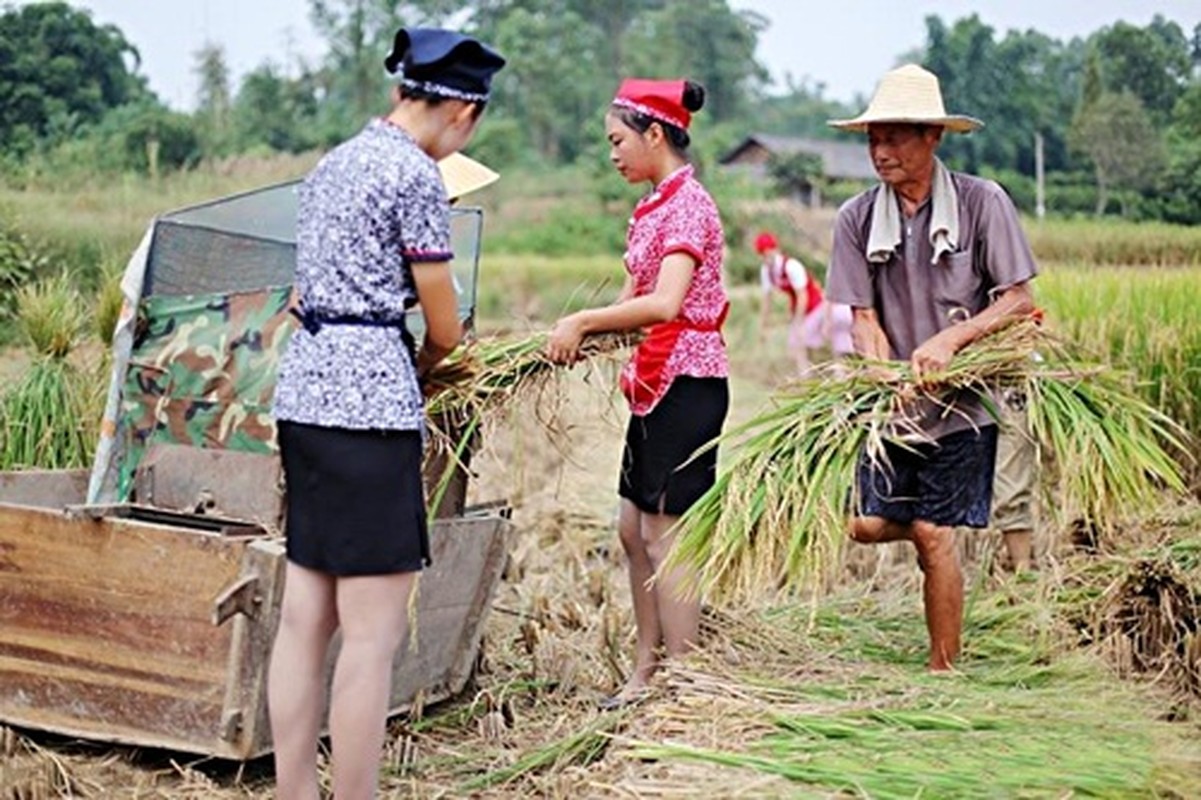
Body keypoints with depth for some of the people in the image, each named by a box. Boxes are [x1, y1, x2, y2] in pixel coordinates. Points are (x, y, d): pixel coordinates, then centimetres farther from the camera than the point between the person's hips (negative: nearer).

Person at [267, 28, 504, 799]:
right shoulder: (417, 175, -8)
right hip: (371, 397, -9)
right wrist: (424, 367, 16)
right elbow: (444, 329, -5)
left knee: (305, 619, 10)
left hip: (304, 388, 9)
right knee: (373, 635, -4)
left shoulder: (333, 163, 17)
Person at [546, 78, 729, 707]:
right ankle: (647, 670, 24)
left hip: (688, 381, -10)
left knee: (664, 534, -5)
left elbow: (664, 305, -28)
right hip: (656, 380, 10)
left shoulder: (688, 203, -15)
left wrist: (583, 321, -23)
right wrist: (574, 334, -4)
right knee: (633, 527, 13)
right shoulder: (654, 206, 13)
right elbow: (635, 302, 10)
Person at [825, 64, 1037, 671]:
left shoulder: (982, 203, -7)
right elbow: (864, 319, -1)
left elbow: (1019, 301, -6)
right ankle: (946, 522, 31)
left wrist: (949, 340, -21)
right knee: (869, 525, -3)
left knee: (933, 535, -2)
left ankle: (943, 672, 14)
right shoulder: (857, 218, 0)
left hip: (961, 400, -3)